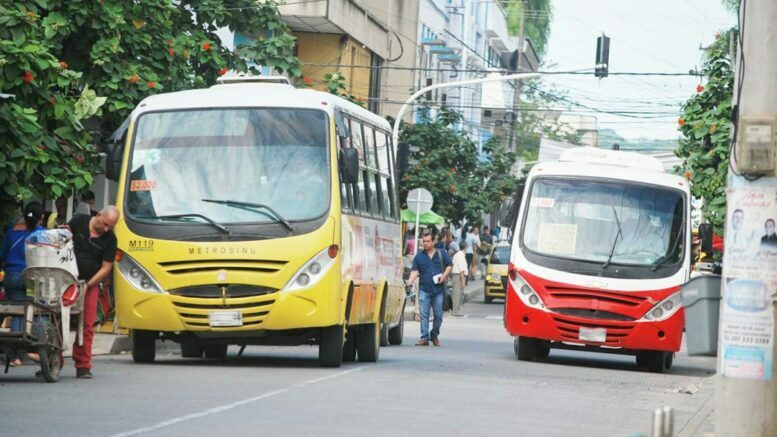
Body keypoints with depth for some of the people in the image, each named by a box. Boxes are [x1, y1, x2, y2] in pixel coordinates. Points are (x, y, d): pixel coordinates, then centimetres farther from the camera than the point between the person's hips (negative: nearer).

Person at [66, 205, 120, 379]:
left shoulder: (110, 239, 0)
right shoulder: (79, 221, -1)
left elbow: (106, 267, -1)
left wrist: (88, 284, -9)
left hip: (90, 285, 0)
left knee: (86, 326, -4)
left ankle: (83, 366, 0)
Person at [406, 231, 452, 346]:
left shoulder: (442, 254, 9)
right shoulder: (419, 256, 8)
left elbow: (449, 265, 12)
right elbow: (415, 271, 1)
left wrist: (444, 275, -6)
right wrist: (410, 281, -17)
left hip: (438, 289, 0)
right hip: (424, 289, 0)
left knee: (438, 314, 5)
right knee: (424, 314, -6)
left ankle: (434, 335, 22)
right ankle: (424, 338, -7)